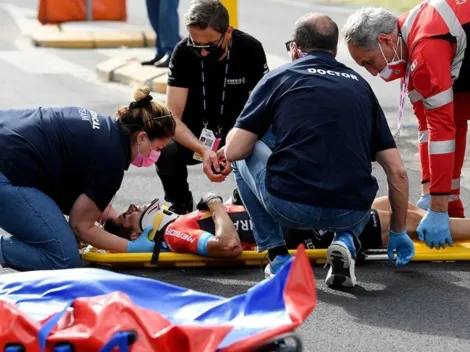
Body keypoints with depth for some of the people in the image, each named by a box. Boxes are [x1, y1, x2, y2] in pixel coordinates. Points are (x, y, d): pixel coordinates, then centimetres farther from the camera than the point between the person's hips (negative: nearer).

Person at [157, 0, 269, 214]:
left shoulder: (250, 50, -19)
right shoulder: (183, 53, -19)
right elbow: (172, 116, -22)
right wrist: (203, 150, -40)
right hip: (195, 132, 0)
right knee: (166, 154, -31)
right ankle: (180, 209, 1)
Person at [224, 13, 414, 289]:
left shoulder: (279, 77, 9)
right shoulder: (360, 85, 17)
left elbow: (233, 151, 4)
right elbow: (397, 172, 14)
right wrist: (399, 232, 28)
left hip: (289, 207, -3)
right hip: (351, 214, 3)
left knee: (245, 155, 27)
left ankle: (278, 257, 18)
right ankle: (347, 240, 8)